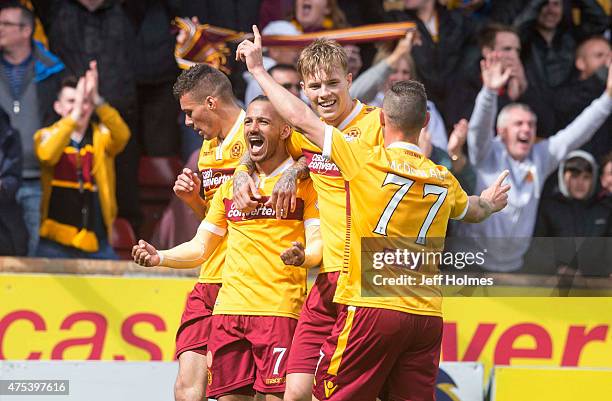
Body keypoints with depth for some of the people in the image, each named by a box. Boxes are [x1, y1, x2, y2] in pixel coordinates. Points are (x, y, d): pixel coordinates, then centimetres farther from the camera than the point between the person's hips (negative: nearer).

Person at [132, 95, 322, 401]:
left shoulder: (303, 181, 3)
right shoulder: (230, 185, 19)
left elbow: (318, 243, -4)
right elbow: (200, 247, 22)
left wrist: (302, 256, -27)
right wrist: (159, 258, 4)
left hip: (279, 309, -5)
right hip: (229, 306, 5)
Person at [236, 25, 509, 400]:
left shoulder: (367, 159, -5)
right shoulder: (444, 180, 12)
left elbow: (300, 117, 0)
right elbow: (473, 210, 36)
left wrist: (258, 68, 13)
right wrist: (490, 203, 62)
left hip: (372, 309, -5)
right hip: (427, 316, 5)